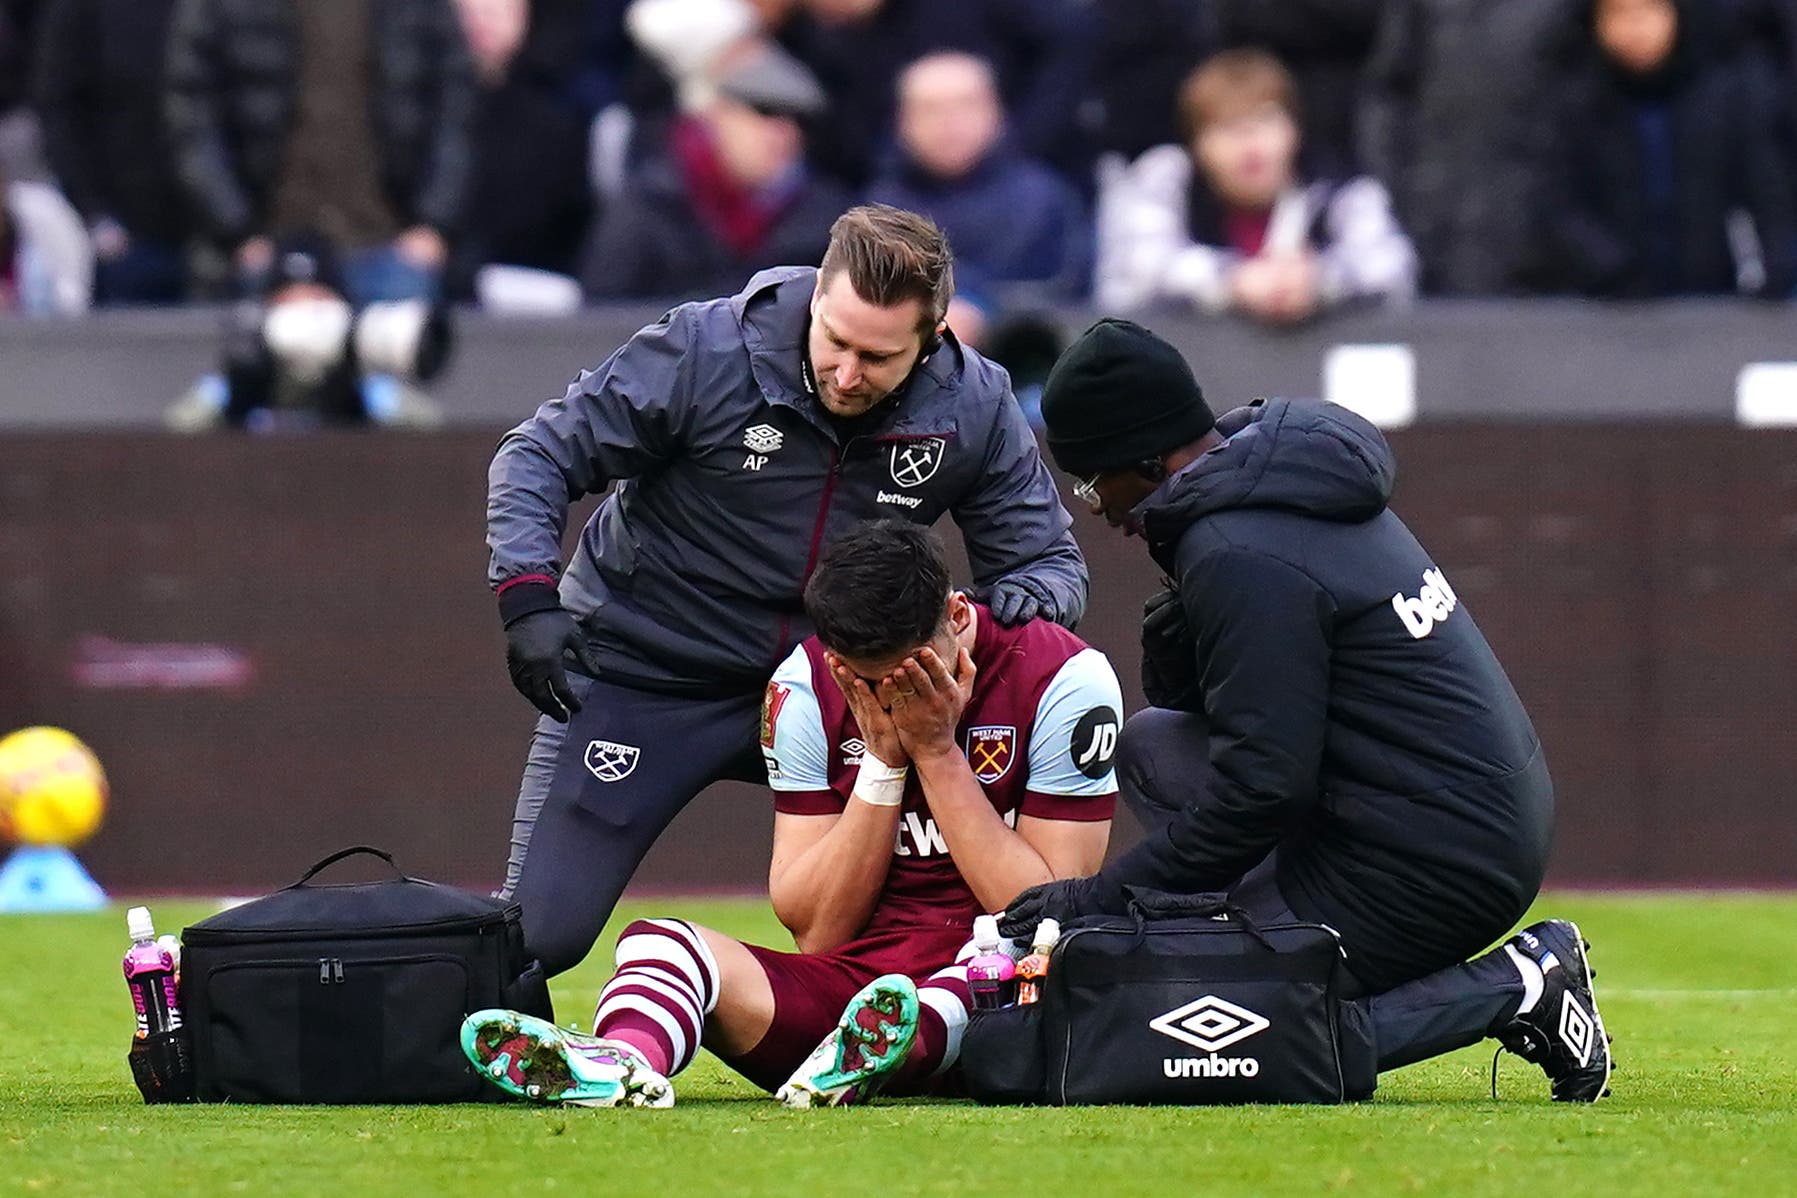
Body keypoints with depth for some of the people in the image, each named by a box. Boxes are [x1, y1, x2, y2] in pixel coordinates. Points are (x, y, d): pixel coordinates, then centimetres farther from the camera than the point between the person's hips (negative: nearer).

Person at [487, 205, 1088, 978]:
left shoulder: (973, 408, -12)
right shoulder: (706, 352, -21)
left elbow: (1051, 558, -2)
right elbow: (539, 457, -12)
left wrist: (1026, 593, -27)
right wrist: (529, 599, -27)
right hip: (646, 675, -3)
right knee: (538, 935, -7)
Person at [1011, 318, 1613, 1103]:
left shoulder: (1242, 558, -18)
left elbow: (1263, 787, -20)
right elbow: (1183, 702, 22)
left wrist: (1104, 897, -13)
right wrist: (1172, 642, 0)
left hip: (1435, 867, -10)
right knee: (1152, 745, 18)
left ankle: (1512, 991, -8)